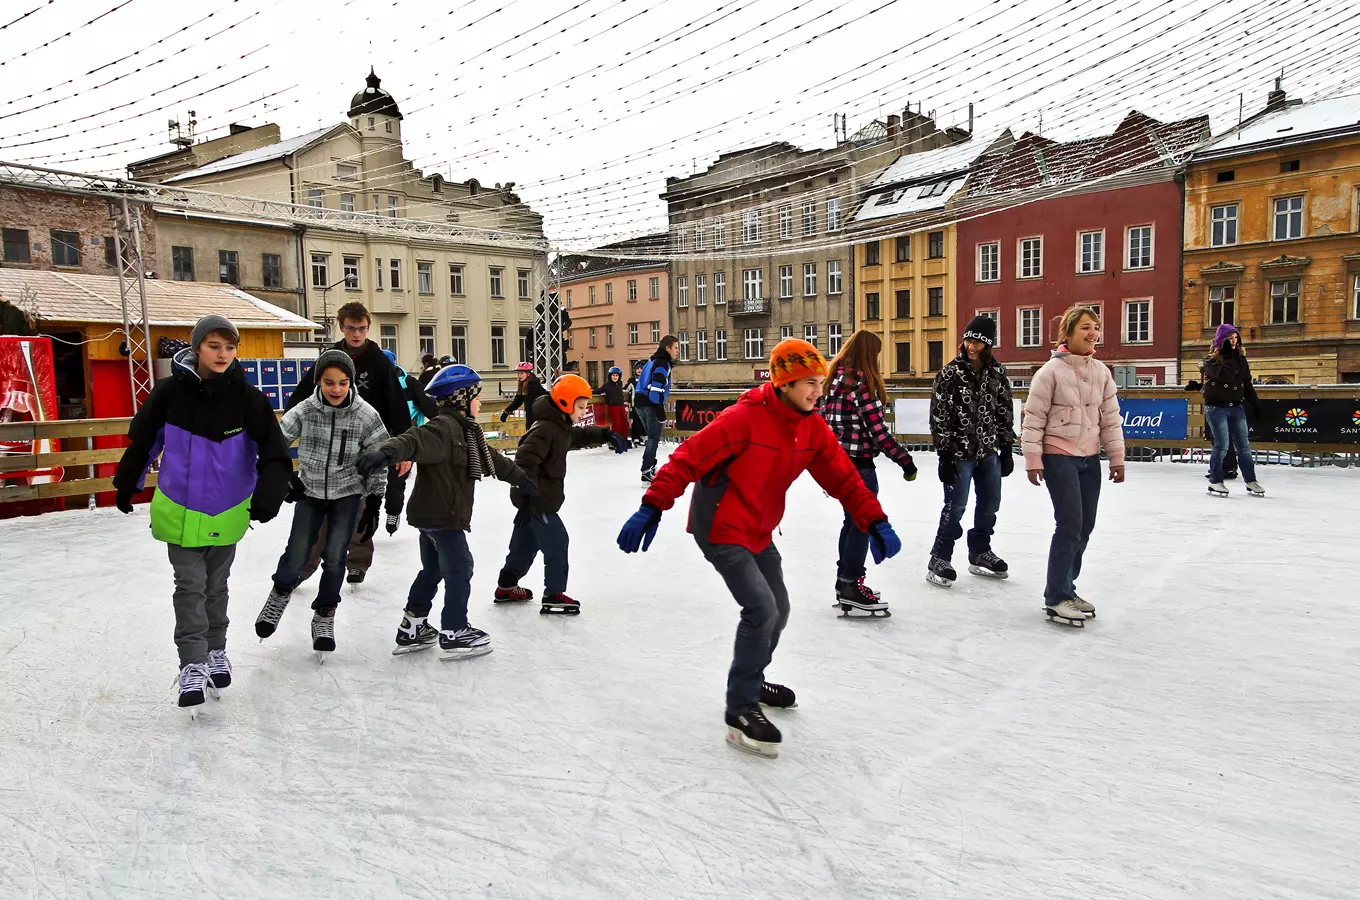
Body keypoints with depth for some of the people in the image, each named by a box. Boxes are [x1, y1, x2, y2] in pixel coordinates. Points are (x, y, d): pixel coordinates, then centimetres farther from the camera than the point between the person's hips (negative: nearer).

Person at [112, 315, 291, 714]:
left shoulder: (247, 397, -12)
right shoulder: (170, 391, -11)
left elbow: (274, 451, -14)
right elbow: (142, 439, 3)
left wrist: (267, 495, -26)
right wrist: (126, 484, 13)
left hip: (227, 511, 1)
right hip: (180, 508, -1)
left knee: (216, 584, 16)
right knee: (190, 586, -1)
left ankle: (216, 652, 32)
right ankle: (193, 664, 7)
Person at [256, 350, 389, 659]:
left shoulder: (365, 415, -17)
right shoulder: (305, 410, -16)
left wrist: (373, 506, -7)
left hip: (347, 494, -1)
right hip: (310, 491, 1)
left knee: (335, 558, -3)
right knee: (296, 554, 0)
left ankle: (324, 617, 19)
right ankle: (280, 594, 32)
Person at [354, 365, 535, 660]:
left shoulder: (466, 430, 14)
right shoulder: (444, 427, -18)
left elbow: (491, 458, 25)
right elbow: (416, 439, -38)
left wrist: (521, 478, 33)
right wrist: (388, 452, -58)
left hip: (434, 514, 11)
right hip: (440, 514, -11)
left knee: (433, 569, 19)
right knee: (459, 568, -1)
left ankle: (411, 628, 28)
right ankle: (454, 632, 9)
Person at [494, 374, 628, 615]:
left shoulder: (562, 426, 8)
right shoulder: (545, 429, -24)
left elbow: (580, 435, 28)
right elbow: (526, 462, -31)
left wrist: (605, 434, 12)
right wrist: (528, 497, -36)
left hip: (537, 498, 11)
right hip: (537, 500, -11)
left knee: (526, 541, 20)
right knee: (557, 542, -4)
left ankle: (506, 587, 34)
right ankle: (553, 596, 5)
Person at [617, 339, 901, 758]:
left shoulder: (813, 428, -2)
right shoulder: (745, 418, -24)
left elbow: (844, 477, 1)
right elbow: (688, 458, -25)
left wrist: (876, 523, -7)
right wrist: (652, 508, -29)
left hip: (759, 533, 8)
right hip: (720, 530, -8)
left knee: (778, 610, 15)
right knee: (762, 610, -16)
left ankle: (751, 680, 40)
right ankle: (741, 710, -1)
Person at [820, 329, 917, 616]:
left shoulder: (836, 378, 9)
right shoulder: (861, 382, -17)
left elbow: (824, 420, 14)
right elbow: (877, 429, -19)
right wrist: (905, 459, -13)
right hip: (858, 463, -9)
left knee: (853, 520, 17)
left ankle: (845, 583, 25)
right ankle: (851, 586, 8)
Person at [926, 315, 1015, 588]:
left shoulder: (997, 373, 3)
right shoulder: (950, 373, -11)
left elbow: (1005, 413, 10)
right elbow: (938, 417, -12)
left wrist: (1006, 449, 8)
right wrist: (944, 455, -14)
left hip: (989, 451, 5)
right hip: (959, 452, -5)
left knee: (990, 504, 14)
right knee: (956, 506, -4)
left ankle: (980, 552, 32)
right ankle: (939, 559, 9)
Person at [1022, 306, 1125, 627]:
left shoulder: (1101, 372, 6)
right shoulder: (1051, 371, -10)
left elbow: (1111, 419, 10)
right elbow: (1033, 418, -10)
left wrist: (1117, 459, 8)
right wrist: (1033, 460, -12)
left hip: (1090, 458, 6)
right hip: (1059, 456, -6)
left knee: (1084, 527, 8)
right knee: (1070, 525, -10)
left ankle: (1065, 588, 23)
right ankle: (1056, 599, -1)